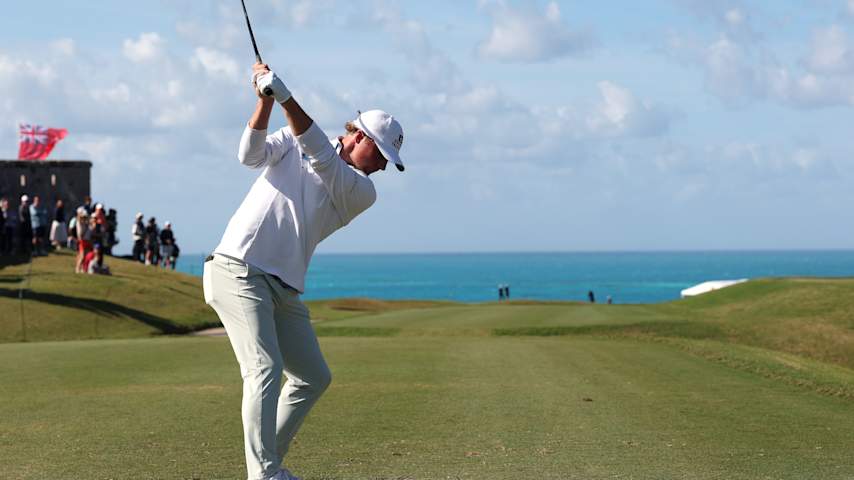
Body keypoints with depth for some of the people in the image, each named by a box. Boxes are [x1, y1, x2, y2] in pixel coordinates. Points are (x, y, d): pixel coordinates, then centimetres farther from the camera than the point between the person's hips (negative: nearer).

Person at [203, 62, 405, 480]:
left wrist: (286, 98, -23)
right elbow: (251, 155, -10)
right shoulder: (292, 141, 7)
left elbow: (322, 158, -11)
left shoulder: (363, 192, 7)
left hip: (285, 289, 6)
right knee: (266, 369, -20)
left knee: (314, 378, 10)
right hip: (238, 271, -6)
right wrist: (266, 100, -24)